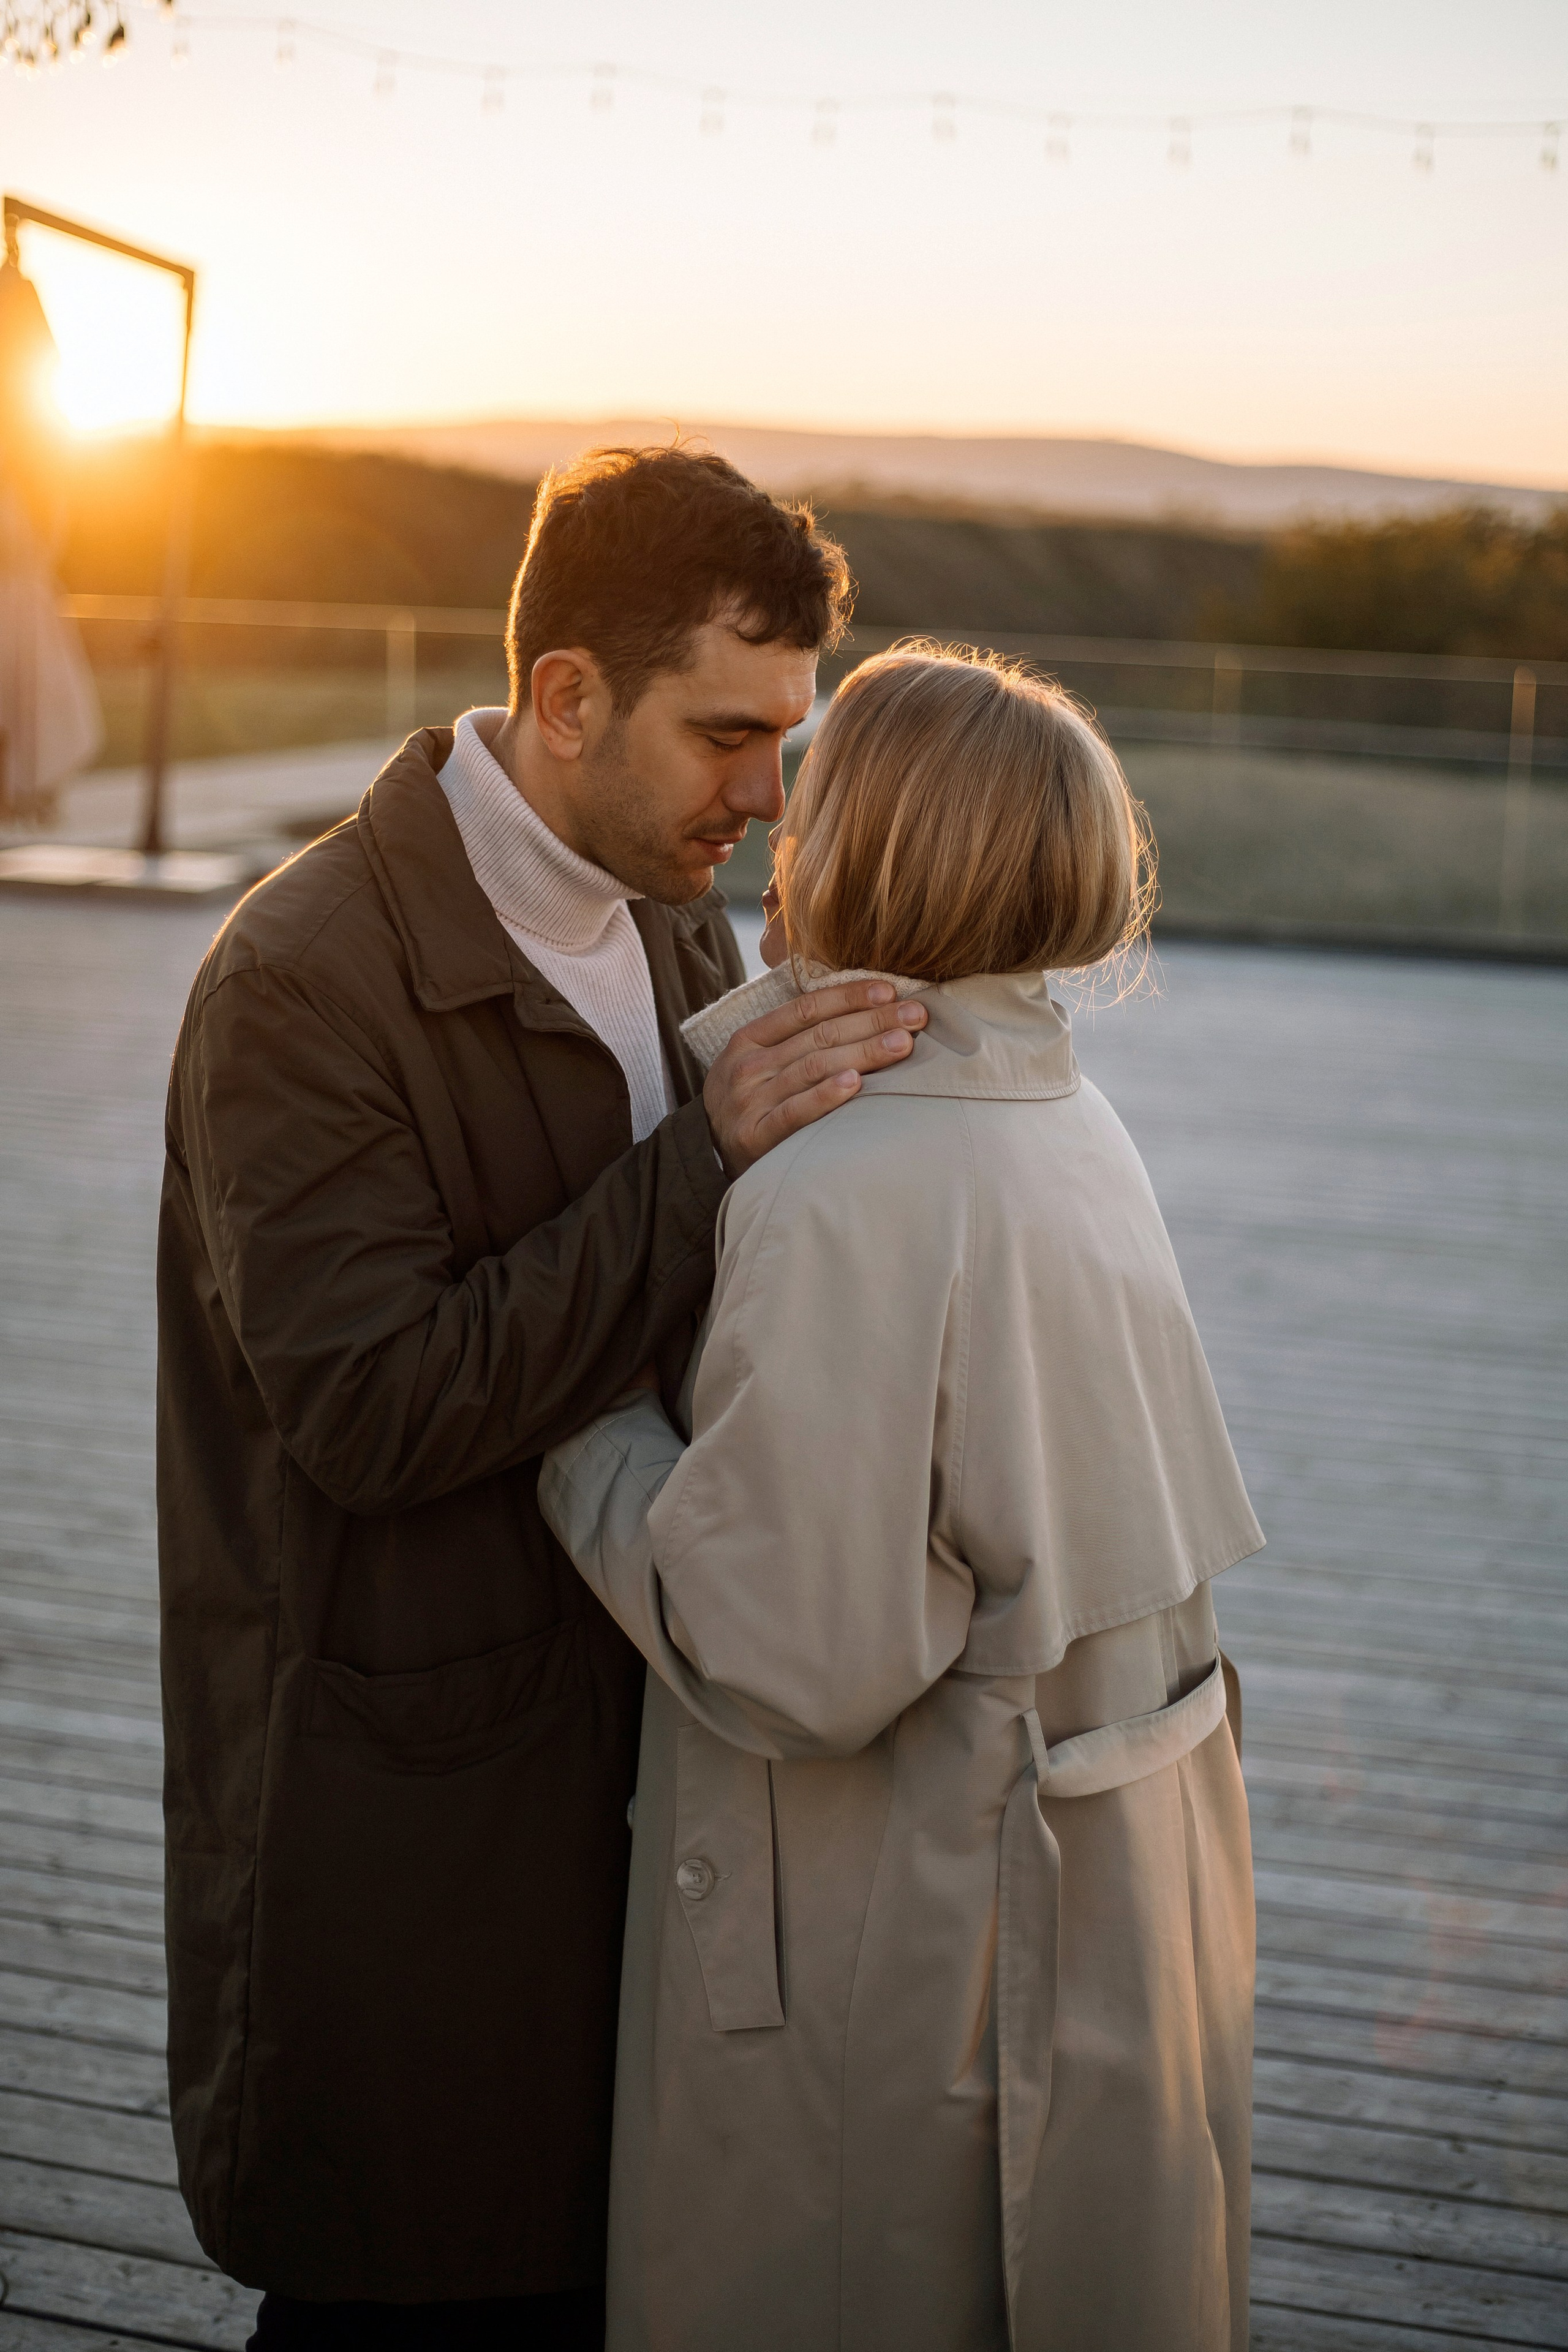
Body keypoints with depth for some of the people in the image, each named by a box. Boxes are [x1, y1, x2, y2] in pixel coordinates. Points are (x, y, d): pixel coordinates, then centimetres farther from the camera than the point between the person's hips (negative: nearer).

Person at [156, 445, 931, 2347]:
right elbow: (368, 1407, -24)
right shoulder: (303, 979, -19)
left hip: (623, 1745, 7)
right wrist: (711, 1156, -25)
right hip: (400, 1813, -7)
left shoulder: (680, 928, 7)